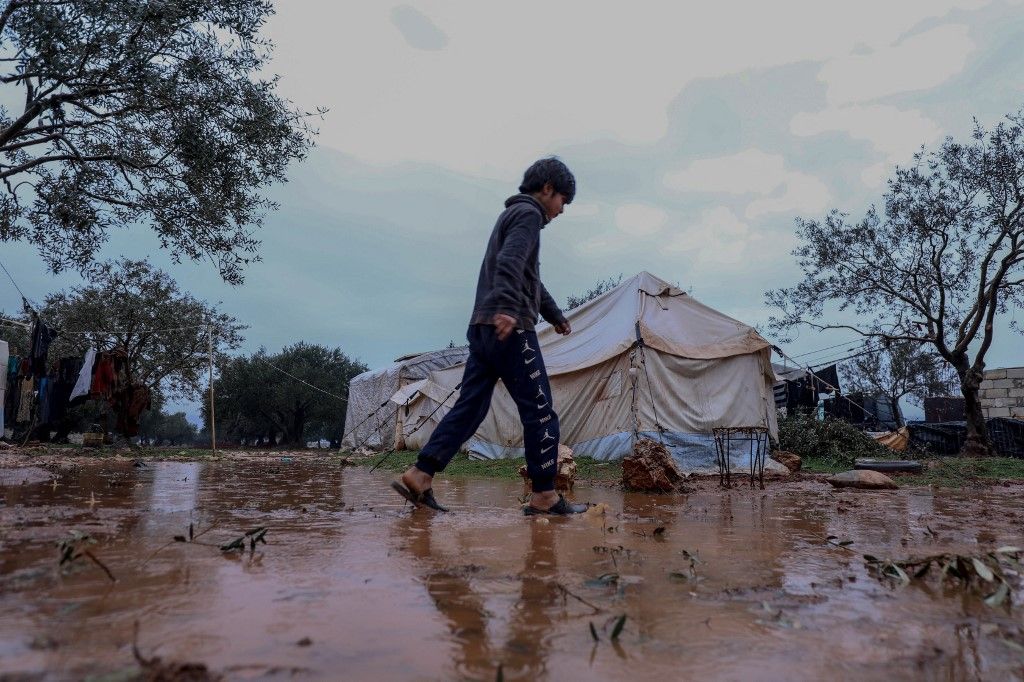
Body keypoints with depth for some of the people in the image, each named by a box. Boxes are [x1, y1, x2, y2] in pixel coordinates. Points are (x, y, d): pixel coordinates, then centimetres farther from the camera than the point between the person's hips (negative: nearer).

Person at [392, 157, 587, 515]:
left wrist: (555, 315, 45)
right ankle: (544, 496, 3)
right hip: (510, 329, -9)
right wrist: (507, 308, -35)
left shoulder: (511, 215, 30)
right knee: (540, 412, -3)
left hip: (484, 328, 10)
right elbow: (510, 264, -21)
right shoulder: (528, 213, -1)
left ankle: (419, 475, 1)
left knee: (469, 407, 6)